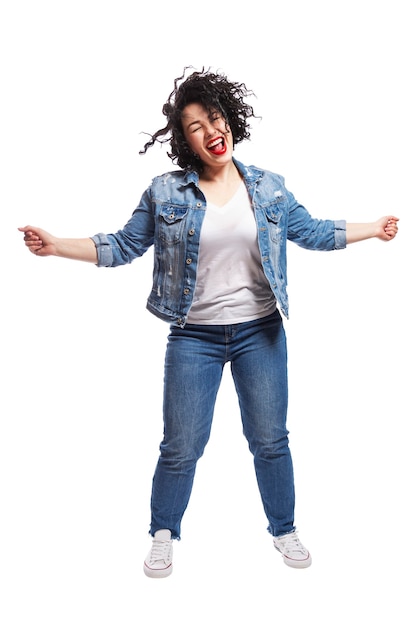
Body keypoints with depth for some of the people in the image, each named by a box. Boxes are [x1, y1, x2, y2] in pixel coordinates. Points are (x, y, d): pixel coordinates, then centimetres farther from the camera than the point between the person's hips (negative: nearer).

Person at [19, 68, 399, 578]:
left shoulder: (268, 187, 3)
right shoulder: (165, 193, -3)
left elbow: (313, 233, 14)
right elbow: (122, 247, 2)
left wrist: (376, 227, 15)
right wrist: (55, 245, -7)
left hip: (261, 331, 2)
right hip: (194, 336, -1)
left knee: (270, 440, 11)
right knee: (181, 447, 5)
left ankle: (284, 530, 34)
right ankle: (163, 534, 30)